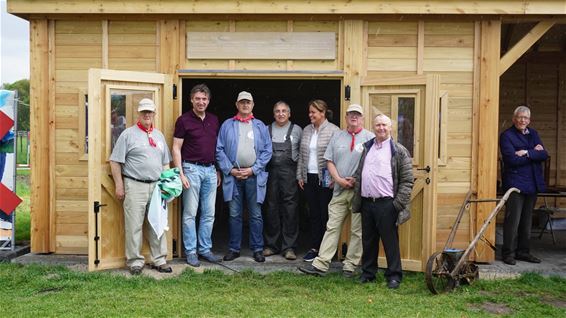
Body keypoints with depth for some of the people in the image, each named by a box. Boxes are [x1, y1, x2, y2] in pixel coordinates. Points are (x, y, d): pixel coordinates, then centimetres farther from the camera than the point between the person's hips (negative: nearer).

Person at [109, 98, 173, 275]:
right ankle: (135, 261, 10)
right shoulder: (128, 134, 0)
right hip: (135, 186, -5)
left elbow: (165, 163, 22)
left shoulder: (159, 136, 16)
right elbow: (115, 161, -3)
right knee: (134, 226, -2)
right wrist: (119, 185, -7)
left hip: (156, 186, 5)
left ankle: (159, 260, 17)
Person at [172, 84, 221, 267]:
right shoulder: (184, 120, -4)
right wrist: (180, 174, -13)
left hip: (210, 170, 5)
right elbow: (176, 149, -6)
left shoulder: (214, 120, 11)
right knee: (190, 213, 0)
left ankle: (205, 249, 19)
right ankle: (190, 252, 10)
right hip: (192, 169, -5)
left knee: (209, 214, 8)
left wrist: (218, 171, 13)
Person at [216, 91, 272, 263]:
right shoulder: (227, 125, 8)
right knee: (234, 215, 6)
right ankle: (234, 249, 16)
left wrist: (253, 169, -7)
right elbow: (219, 150, 3)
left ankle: (257, 249, 14)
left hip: (254, 176, 0)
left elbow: (267, 151, 2)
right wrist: (230, 169, -7)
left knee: (256, 215, 4)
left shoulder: (260, 126, 8)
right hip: (232, 175, 0)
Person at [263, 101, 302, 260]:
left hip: (289, 173, -2)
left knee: (290, 209, -4)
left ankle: (289, 246, 2)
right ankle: (271, 244, 14)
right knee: (271, 208, 5)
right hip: (270, 172, 2)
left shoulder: (297, 130, 8)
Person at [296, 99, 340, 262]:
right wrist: (300, 175, 11)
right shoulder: (306, 130, 12)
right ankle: (314, 247, 17)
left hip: (325, 179, -6)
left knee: (325, 214, 1)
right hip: (309, 178, 6)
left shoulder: (333, 130, -7)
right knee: (313, 214, 10)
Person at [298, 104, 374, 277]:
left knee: (357, 230, 4)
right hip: (339, 190, 3)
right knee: (332, 227, 4)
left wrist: (357, 179, -13)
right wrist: (338, 179, -4)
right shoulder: (337, 136, 12)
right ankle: (320, 264, 5)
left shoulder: (370, 138, -1)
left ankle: (350, 265, 14)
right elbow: (329, 160, 9)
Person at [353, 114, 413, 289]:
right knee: (368, 240, 13)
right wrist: (357, 199, 12)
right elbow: (359, 175, 19)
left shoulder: (399, 151, -2)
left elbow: (407, 180, -5)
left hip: (386, 204, -5)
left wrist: (399, 203, -11)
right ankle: (368, 273, 25)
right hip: (366, 202, 5)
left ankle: (394, 275, 12)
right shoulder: (366, 148, 15)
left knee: (390, 241, 1)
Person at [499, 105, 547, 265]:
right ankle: (508, 253, 3)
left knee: (527, 220, 12)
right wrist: (534, 153, -8)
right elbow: (512, 159, -17)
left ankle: (523, 251, 21)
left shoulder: (533, 134, 14)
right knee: (513, 220, -5)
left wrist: (527, 153, -14)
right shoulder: (506, 136, -5)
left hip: (532, 184, 6)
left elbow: (544, 155, 1)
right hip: (515, 184, -6)